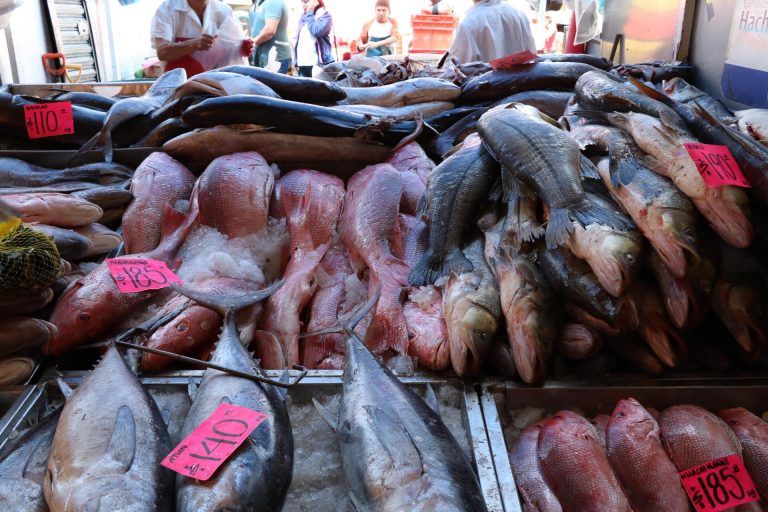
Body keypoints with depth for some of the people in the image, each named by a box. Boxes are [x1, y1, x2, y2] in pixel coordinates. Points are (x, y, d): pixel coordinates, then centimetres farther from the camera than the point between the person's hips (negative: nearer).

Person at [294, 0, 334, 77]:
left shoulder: (325, 15, 1)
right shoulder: (303, 17, 18)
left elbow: (316, 31, -18)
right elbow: (298, 39, 20)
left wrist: (309, 14, -5)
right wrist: (295, 60, 13)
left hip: (319, 63, -6)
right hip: (302, 63, 6)